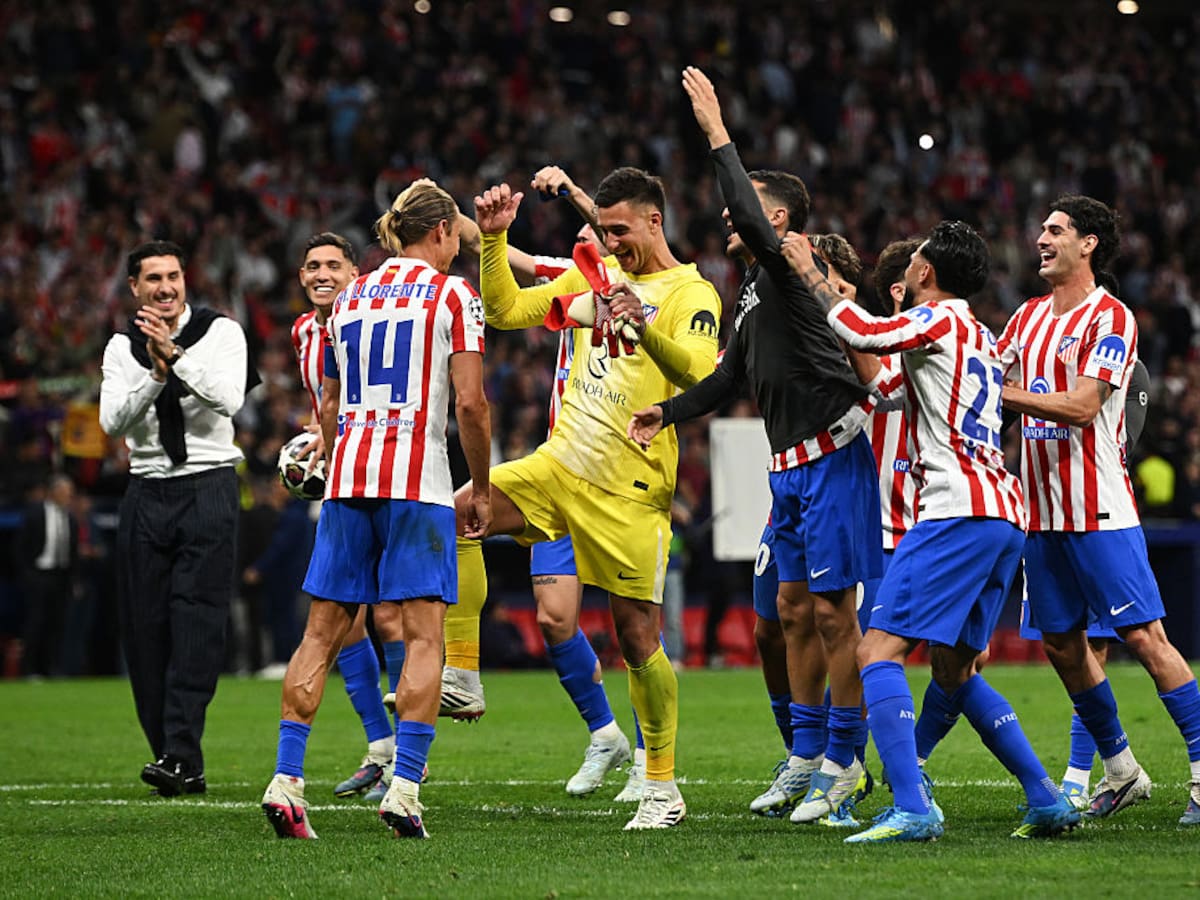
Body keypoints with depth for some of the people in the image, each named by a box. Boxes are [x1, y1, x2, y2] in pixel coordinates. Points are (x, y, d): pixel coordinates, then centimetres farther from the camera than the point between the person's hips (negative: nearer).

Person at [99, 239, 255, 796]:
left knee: (197, 623, -13)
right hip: (147, 493, 4)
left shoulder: (220, 333, 1)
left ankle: (180, 755, -18)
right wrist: (154, 374, -18)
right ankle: (179, 766, 6)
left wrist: (176, 354, -22)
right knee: (145, 628, -1)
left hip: (208, 488, -4)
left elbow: (230, 397, -15)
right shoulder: (122, 348, 8)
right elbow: (112, 422, -4)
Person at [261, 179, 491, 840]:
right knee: (424, 634, -4)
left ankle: (285, 779, -1)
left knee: (323, 631, 6)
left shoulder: (350, 296, 16)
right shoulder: (452, 295, 0)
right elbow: (469, 403, -8)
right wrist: (480, 489, 2)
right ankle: (403, 788, -14)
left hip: (348, 473, 5)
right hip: (417, 478, -5)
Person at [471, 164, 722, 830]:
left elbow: (697, 373, -25)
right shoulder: (597, 276, 13)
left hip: (630, 490, -6)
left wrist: (646, 327, -43)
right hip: (559, 466, 6)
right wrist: (494, 239, -1)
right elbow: (506, 310, 13)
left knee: (638, 637, -3)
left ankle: (662, 786, 9)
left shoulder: (691, 294, -7)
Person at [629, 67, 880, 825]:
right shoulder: (754, 292, 18)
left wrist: (718, 135, -24)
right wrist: (671, 412, 12)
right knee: (796, 608, 12)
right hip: (792, 467, 10)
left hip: (832, 456, -10)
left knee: (833, 611, -6)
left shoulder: (787, 270, -10)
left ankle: (842, 762, -1)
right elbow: (732, 376, 25)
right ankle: (806, 757, 19)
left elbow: (752, 219, -30)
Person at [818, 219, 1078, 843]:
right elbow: (887, 391, 37)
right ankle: (1046, 799, 12)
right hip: (1006, 515, 9)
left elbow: (864, 334, -13)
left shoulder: (939, 319, 0)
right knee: (953, 669, 19)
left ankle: (912, 809, -26)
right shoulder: (981, 336, 26)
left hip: (959, 508, -9)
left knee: (878, 649, -12)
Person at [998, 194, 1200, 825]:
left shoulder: (1111, 318, -9)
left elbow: (1081, 405, -19)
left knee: (1143, 637, -10)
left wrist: (999, 393, -21)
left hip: (1099, 509, -7)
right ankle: (1120, 769, 21)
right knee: (1061, 644, 8)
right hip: (1041, 508, 7)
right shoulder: (1030, 316, 15)